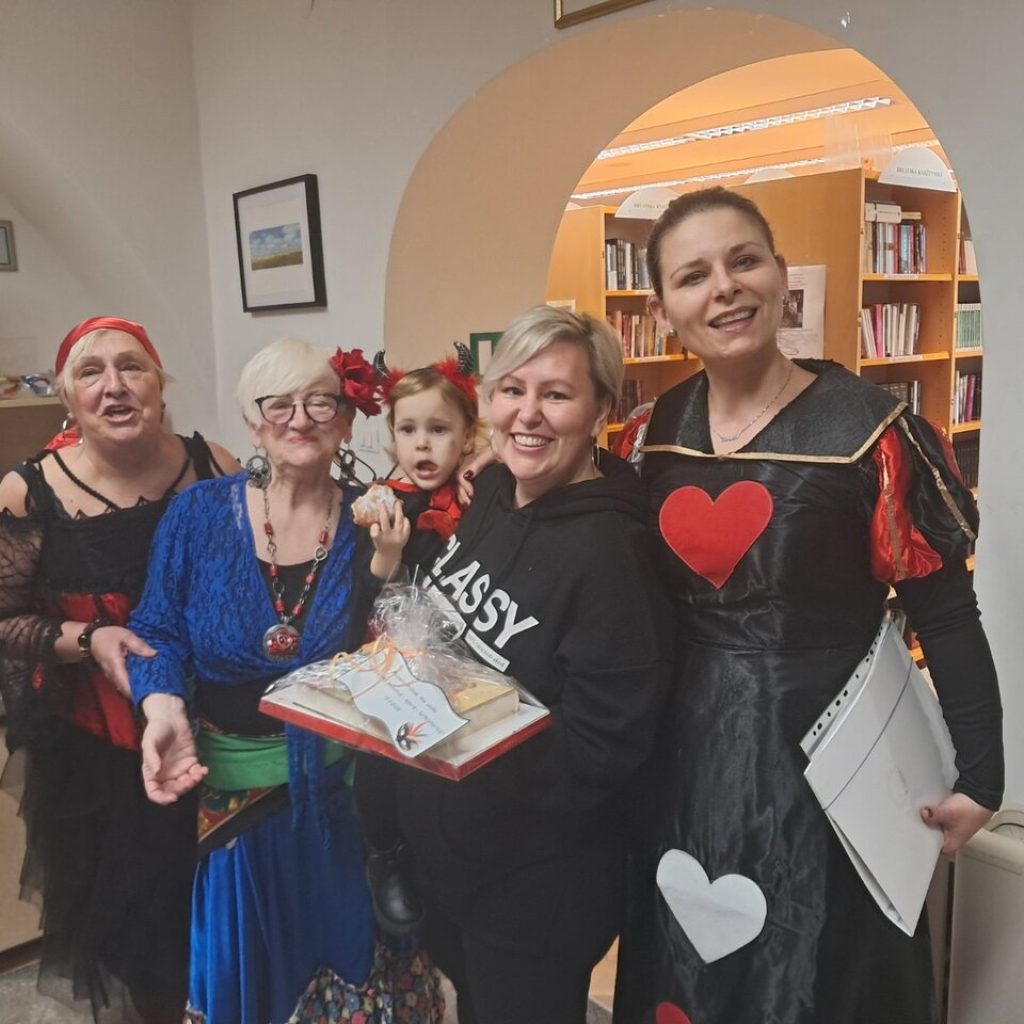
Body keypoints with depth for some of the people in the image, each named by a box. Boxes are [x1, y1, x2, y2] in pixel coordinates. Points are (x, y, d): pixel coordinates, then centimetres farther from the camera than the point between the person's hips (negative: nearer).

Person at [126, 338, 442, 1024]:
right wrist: (165, 709, -20)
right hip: (231, 784, 0)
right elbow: (158, 632, -3)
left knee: (348, 952, 19)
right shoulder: (198, 515, -7)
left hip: (345, 791, 0)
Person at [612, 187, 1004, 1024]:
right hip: (690, 752, 5)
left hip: (820, 751, -5)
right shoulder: (663, 426, 0)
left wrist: (980, 780, -9)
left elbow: (947, 615, -11)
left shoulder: (864, 427, -15)